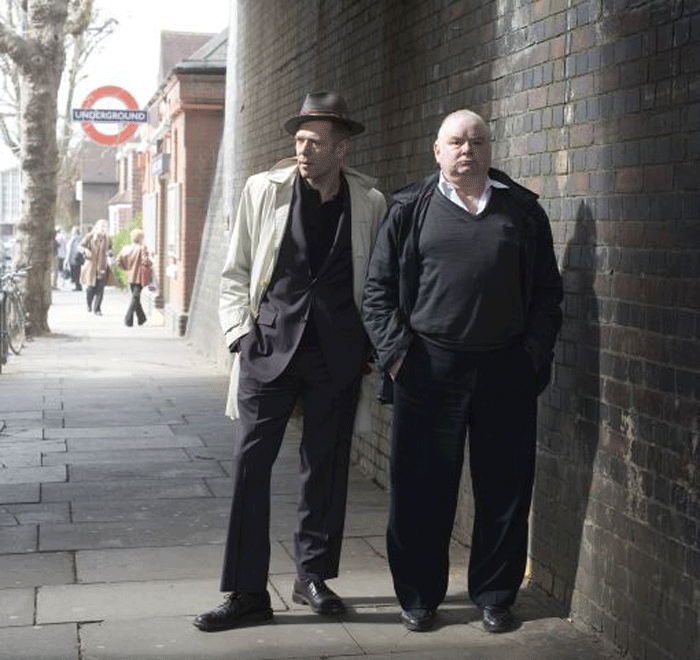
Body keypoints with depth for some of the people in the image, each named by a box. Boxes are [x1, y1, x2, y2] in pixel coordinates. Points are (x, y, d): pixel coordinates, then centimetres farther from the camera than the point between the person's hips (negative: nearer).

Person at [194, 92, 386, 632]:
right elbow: (236, 273, 7)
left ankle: (313, 576, 23)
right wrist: (239, 333, -1)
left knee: (326, 464, 8)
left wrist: (372, 346, 5)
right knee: (251, 461, -4)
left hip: (338, 353, 1)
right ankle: (247, 592, 3)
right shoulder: (263, 191, 2)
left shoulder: (370, 203, 3)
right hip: (270, 345, -1)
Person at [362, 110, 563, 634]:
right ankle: (419, 595, 20)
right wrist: (394, 350, -6)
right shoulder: (411, 210, 6)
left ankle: (495, 595, 23)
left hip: (506, 372, 1)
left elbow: (547, 292, 9)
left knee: (505, 488, 8)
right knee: (421, 488, 5)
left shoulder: (523, 211, 9)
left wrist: (534, 355, 0)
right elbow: (378, 289, 5)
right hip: (429, 370, -1)